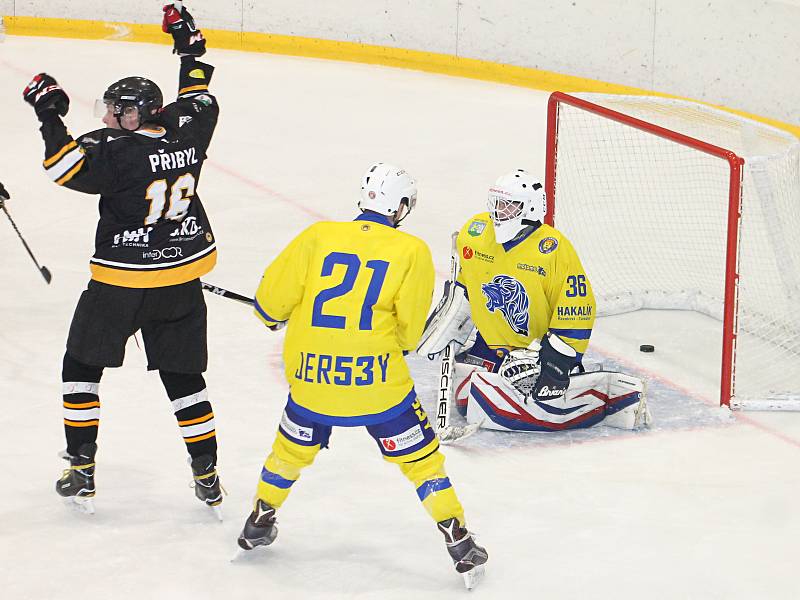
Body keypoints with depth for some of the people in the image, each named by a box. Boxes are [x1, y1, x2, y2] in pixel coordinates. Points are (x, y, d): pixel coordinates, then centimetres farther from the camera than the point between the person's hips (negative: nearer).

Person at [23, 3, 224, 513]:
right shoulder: (186, 133, 1)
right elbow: (200, 102, 22)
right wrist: (191, 51, 31)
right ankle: (208, 476, 11)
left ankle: (82, 471, 10)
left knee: (82, 367, 12)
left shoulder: (118, 149, -17)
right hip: (182, 282, 5)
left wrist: (50, 112, -21)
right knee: (183, 376, 14)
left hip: (121, 284, -5)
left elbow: (65, 166, -27)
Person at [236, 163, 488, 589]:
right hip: (377, 378, -2)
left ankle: (259, 524, 39)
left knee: (293, 448, 27)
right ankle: (459, 544, 9)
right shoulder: (412, 251, -1)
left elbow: (270, 301, 3)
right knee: (421, 456, 10)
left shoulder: (317, 236, 3)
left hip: (311, 372, 3)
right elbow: (410, 330, -1)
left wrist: (274, 315, 26)